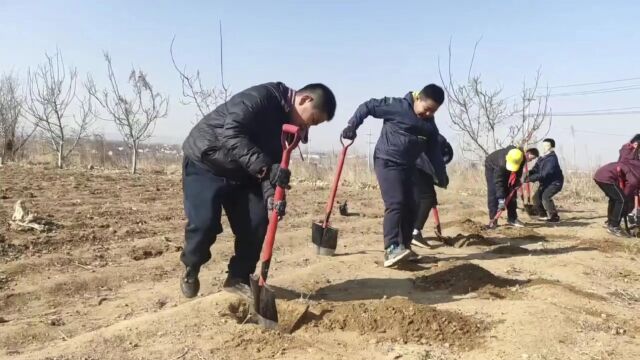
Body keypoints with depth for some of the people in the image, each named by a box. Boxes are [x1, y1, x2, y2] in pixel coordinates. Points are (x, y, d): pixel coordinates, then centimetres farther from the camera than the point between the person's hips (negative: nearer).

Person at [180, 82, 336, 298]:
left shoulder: (290, 126, 0)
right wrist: (264, 168, -44)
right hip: (204, 163, -7)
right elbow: (231, 134, -36)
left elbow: (273, 163, -3)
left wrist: (271, 193, -23)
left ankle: (238, 278, 12)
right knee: (204, 222, -18)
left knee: (258, 222, -5)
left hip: (242, 174, 7)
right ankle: (191, 270, 12)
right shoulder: (261, 97, -25)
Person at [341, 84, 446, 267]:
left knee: (410, 208, 8)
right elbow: (367, 107, -7)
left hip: (407, 167, 8)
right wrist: (352, 125, -16)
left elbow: (434, 152, 15)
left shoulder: (430, 126, 10)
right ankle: (392, 250, -26)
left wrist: (442, 176, 12)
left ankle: (404, 247, 20)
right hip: (387, 162, -8)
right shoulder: (397, 106, -11)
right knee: (395, 204, -21)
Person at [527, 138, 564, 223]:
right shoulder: (542, 159, 3)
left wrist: (530, 179, -36)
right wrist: (528, 173, -22)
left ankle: (554, 216, -11)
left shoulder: (552, 159, -24)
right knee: (536, 197, 1)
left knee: (545, 197, -24)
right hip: (545, 182, 9)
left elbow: (544, 174, -32)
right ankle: (543, 215, 17)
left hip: (555, 182, -9)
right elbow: (535, 170, 0)